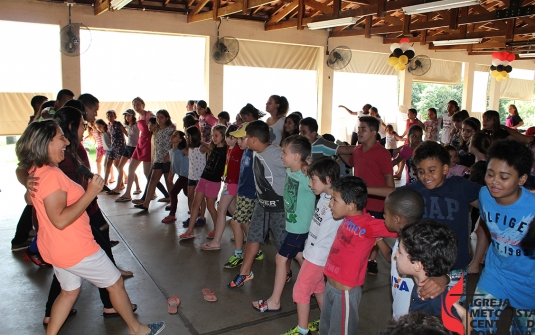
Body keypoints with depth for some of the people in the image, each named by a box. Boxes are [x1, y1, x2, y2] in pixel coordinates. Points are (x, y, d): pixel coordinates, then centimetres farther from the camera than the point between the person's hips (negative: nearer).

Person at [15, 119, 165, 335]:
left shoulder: (37, 172, 4)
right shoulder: (50, 175, -26)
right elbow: (60, 220, -31)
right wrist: (90, 194, -28)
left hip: (56, 248, 9)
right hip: (74, 249, -9)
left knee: (69, 291, 24)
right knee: (115, 282, 8)